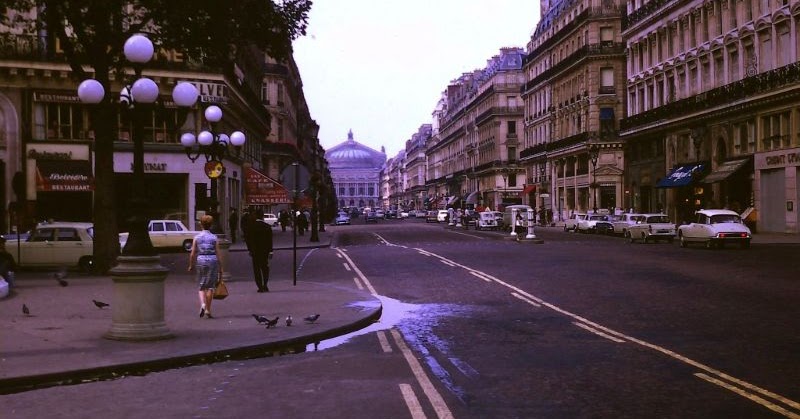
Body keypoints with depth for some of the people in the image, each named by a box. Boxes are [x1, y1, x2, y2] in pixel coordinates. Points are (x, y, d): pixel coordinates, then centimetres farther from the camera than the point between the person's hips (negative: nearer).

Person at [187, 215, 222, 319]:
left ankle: (203, 304, -12)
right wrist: (220, 267, 3)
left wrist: (191, 265, 12)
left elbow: (192, 254, 0)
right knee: (210, 286, 7)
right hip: (212, 260, -1)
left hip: (200, 260, 1)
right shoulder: (214, 238, -2)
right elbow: (218, 254, -3)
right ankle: (208, 310, 9)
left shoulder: (197, 237, 0)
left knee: (201, 286, 12)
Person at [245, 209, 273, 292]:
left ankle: (260, 287, 0)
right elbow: (270, 240, -4)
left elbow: (248, 239, 1)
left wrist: (250, 250, 11)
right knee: (265, 268, 13)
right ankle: (265, 285, 1)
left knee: (257, 269, 4)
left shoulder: (251, 227, -3)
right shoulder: (267, 226, -4)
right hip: (265, 251, 0)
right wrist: (270, 251, 1)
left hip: (254, 251, 0)